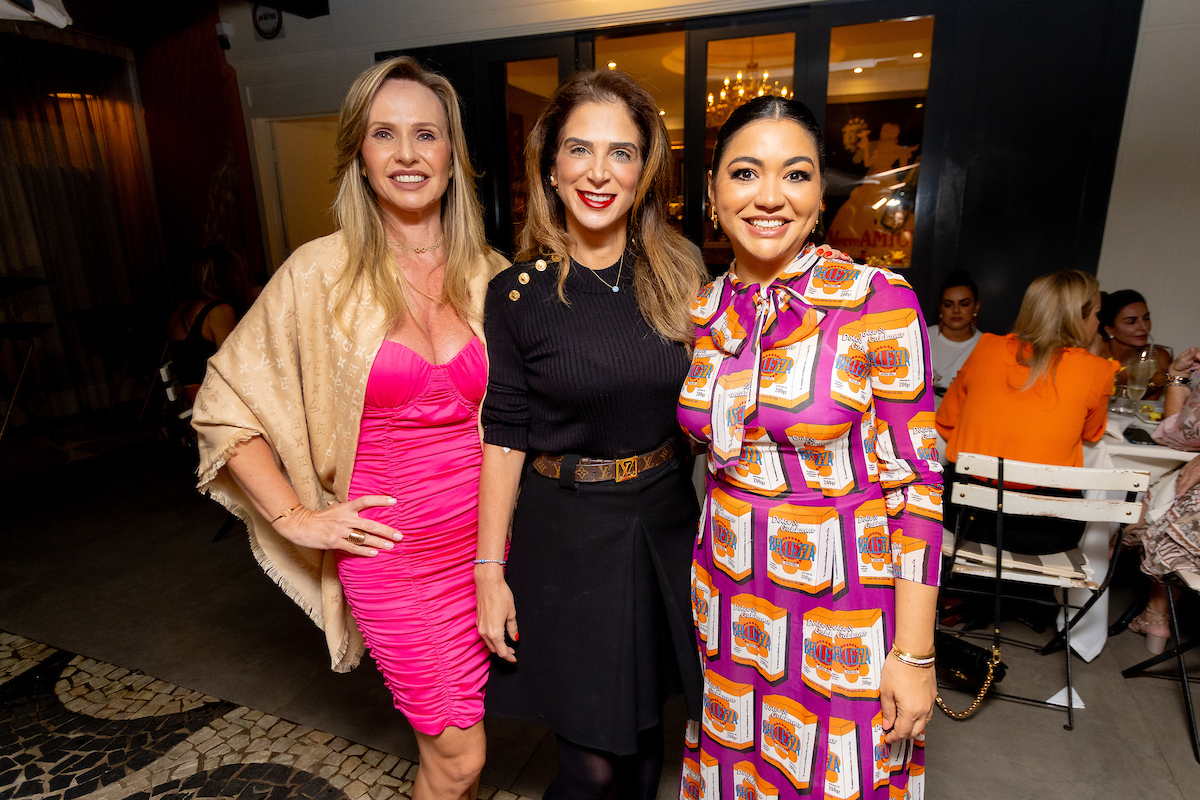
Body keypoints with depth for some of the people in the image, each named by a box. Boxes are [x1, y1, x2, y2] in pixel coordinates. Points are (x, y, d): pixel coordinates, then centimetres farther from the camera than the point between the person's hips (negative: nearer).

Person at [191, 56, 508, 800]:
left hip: (482, 539, 3)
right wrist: (294, 517, -6)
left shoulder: (491, 274, 0)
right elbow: (224, 404, -1)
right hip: (391, 549, -2)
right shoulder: (322, 272, -9)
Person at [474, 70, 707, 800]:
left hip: (668, 520, 3)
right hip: (568, 533, -2)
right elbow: (504, 435, -6)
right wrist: (490, 569, -6)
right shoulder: (518, 293, -8)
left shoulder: (680, 274, -1)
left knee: (645, 723, 20)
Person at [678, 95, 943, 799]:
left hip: (843, 610, -4)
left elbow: (915, 483, -13)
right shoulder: (703, 311, 0)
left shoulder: (880, 302, -14)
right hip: (728, 597, 4)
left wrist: (914, 652, -11)